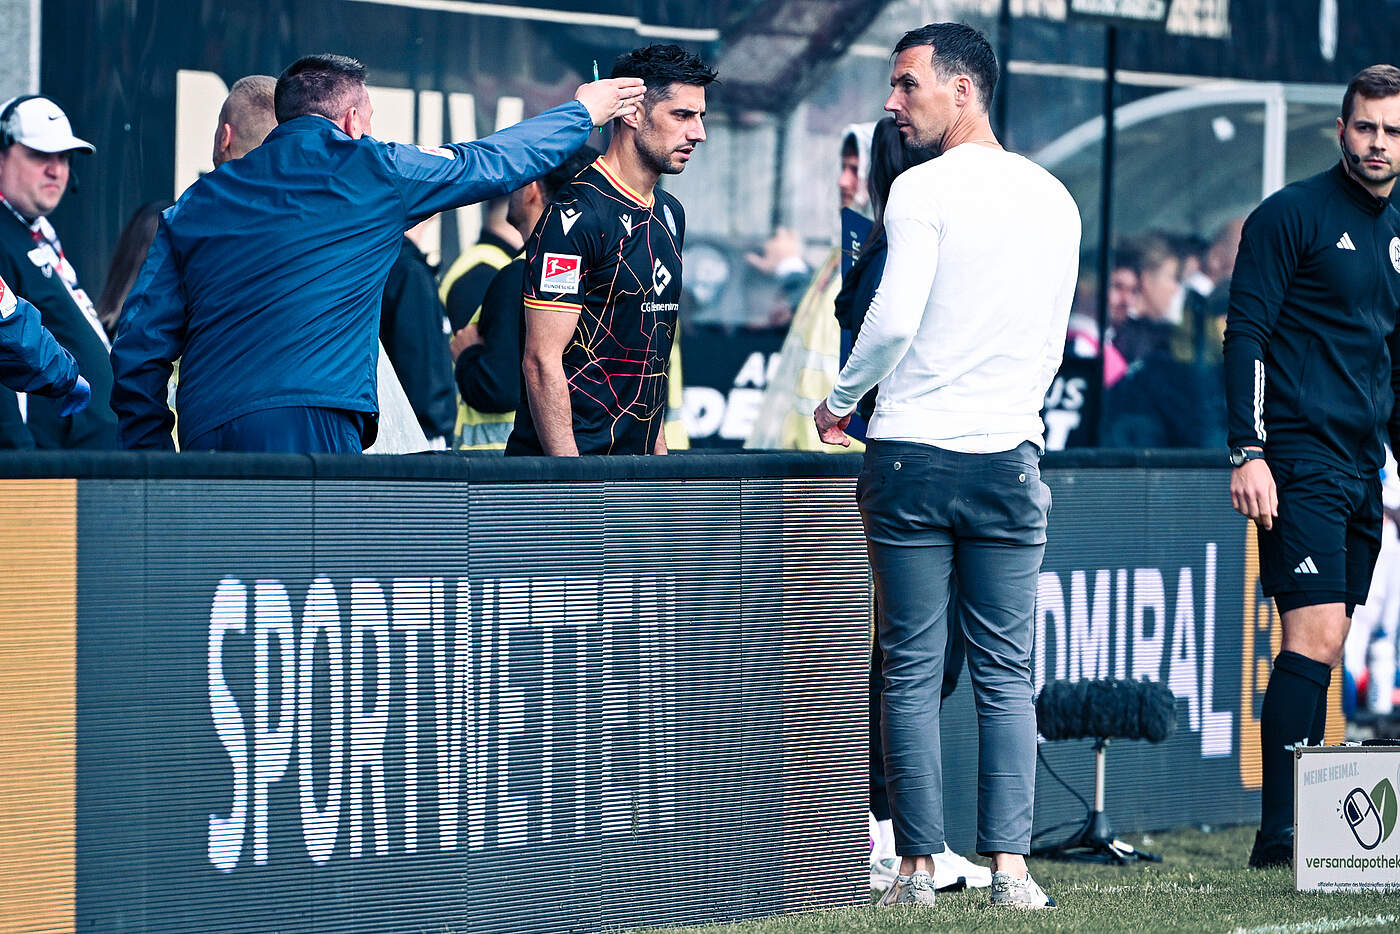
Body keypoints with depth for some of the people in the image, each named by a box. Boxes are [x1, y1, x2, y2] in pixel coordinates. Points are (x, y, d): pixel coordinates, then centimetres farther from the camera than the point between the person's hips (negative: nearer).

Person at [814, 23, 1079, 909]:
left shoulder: (925, 189, -7)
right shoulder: (1055, 197, 10)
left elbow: (894, 319, -15)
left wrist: (839, 400, 0)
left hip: (914, 453, -4)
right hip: (1010, 457, 4)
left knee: (912, 672, 2)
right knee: (1006, 674, 6)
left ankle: (920, 865, 2)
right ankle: (1010, 864, -1)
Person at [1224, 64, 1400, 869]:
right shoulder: (1292, 216, -4)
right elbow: (1246, 334, -8)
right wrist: (1249, 452, -16)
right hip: (1301, 461, -7)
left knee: (1325, 644, 6)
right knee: (1315, 637, -14)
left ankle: (1303, 823, 8)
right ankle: (1281, 832, -13)